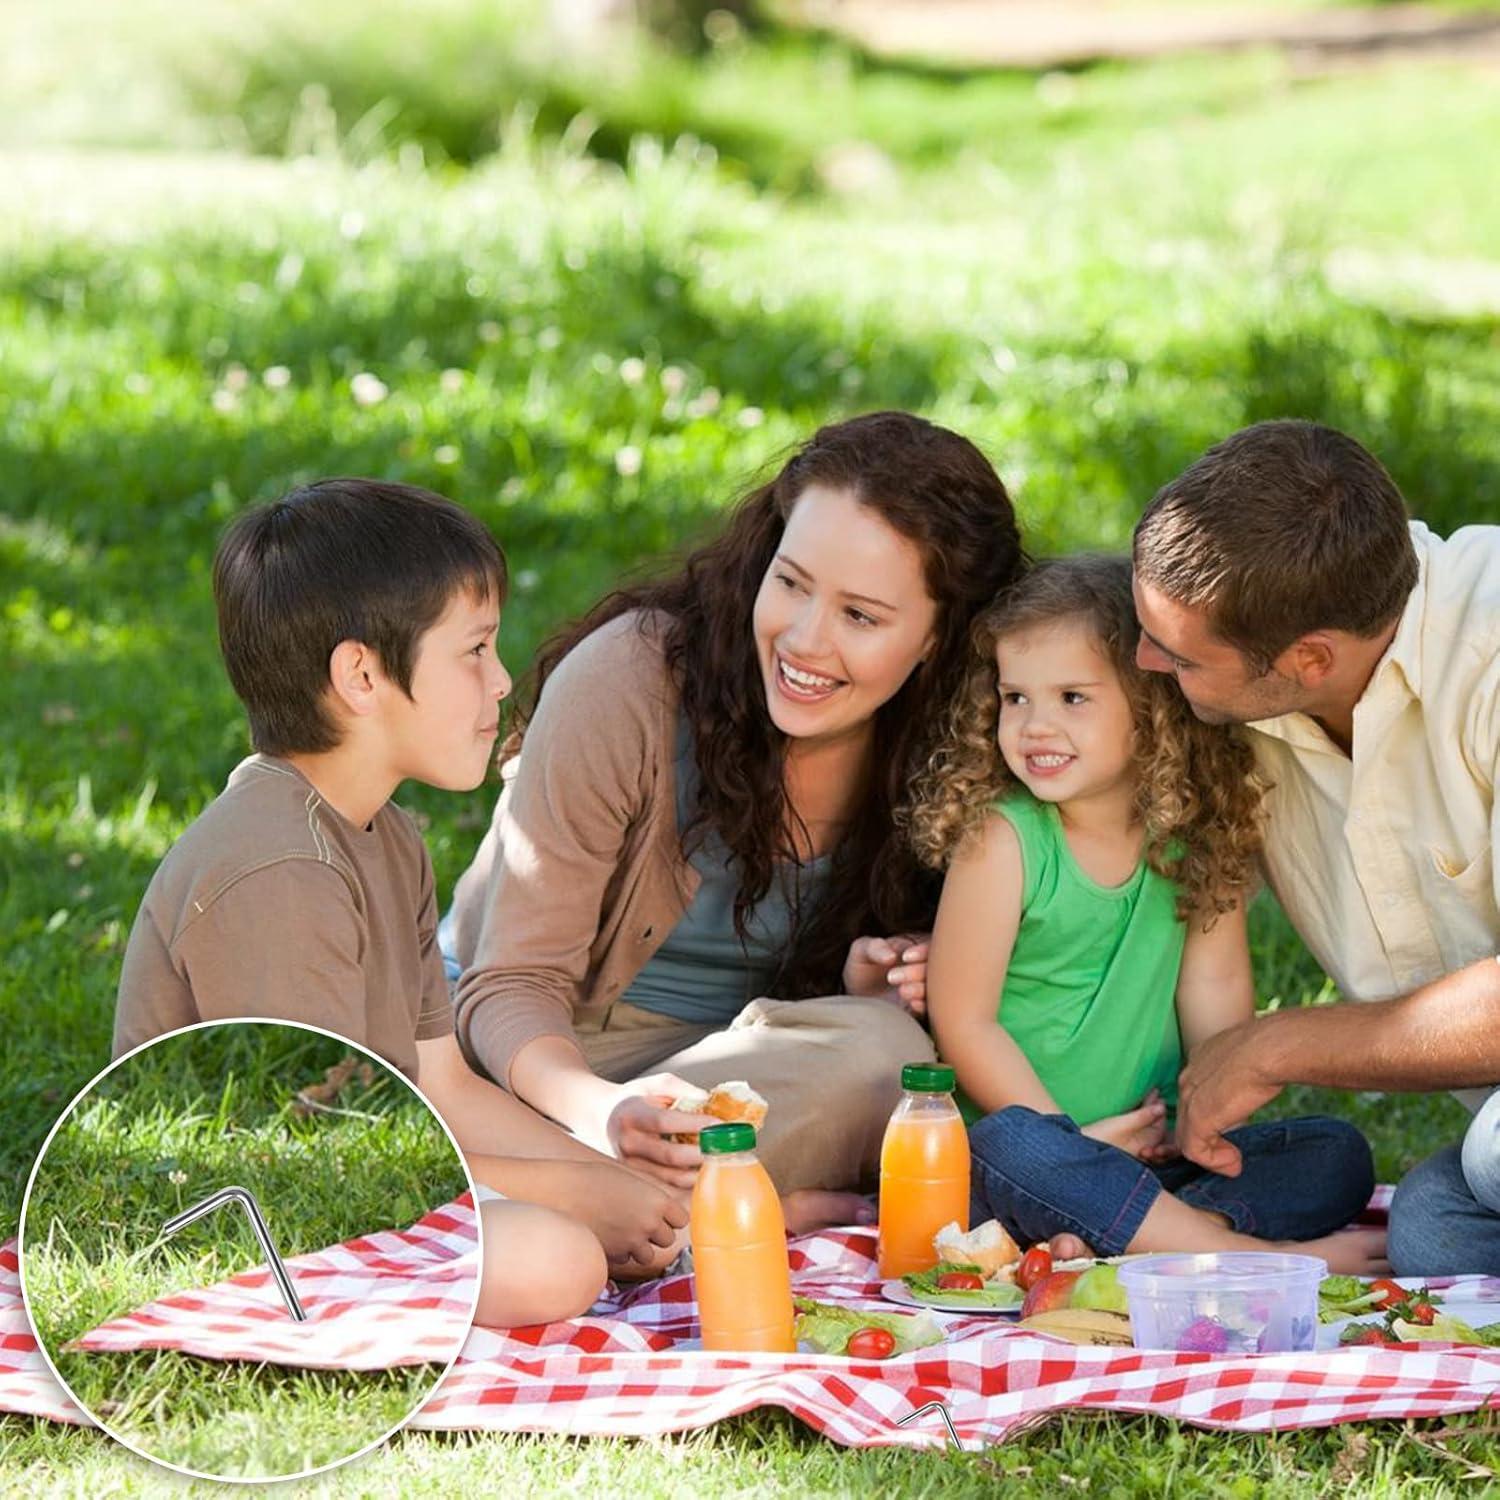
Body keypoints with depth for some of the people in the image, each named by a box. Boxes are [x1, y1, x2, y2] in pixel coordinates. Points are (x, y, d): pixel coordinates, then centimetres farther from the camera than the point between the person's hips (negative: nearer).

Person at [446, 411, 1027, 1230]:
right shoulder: (626, 680, -21)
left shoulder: (940, 738, -9)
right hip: (567, 1059, -4)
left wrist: (870, 986, -18)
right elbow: (512, 984, -19)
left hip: (749, 1055, 4)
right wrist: (602, 1112, -41)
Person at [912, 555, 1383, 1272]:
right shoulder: (1001, 837, -12)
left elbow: (1214, 984, 1)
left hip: (1157, 1154, 5)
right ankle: (1269, 1257, -34)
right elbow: (964, 1024, -12)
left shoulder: (1198, 836, 2)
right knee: (1014, 1145, -36)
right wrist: (1078, 1140, -14)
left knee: (1339, 1155, -9)